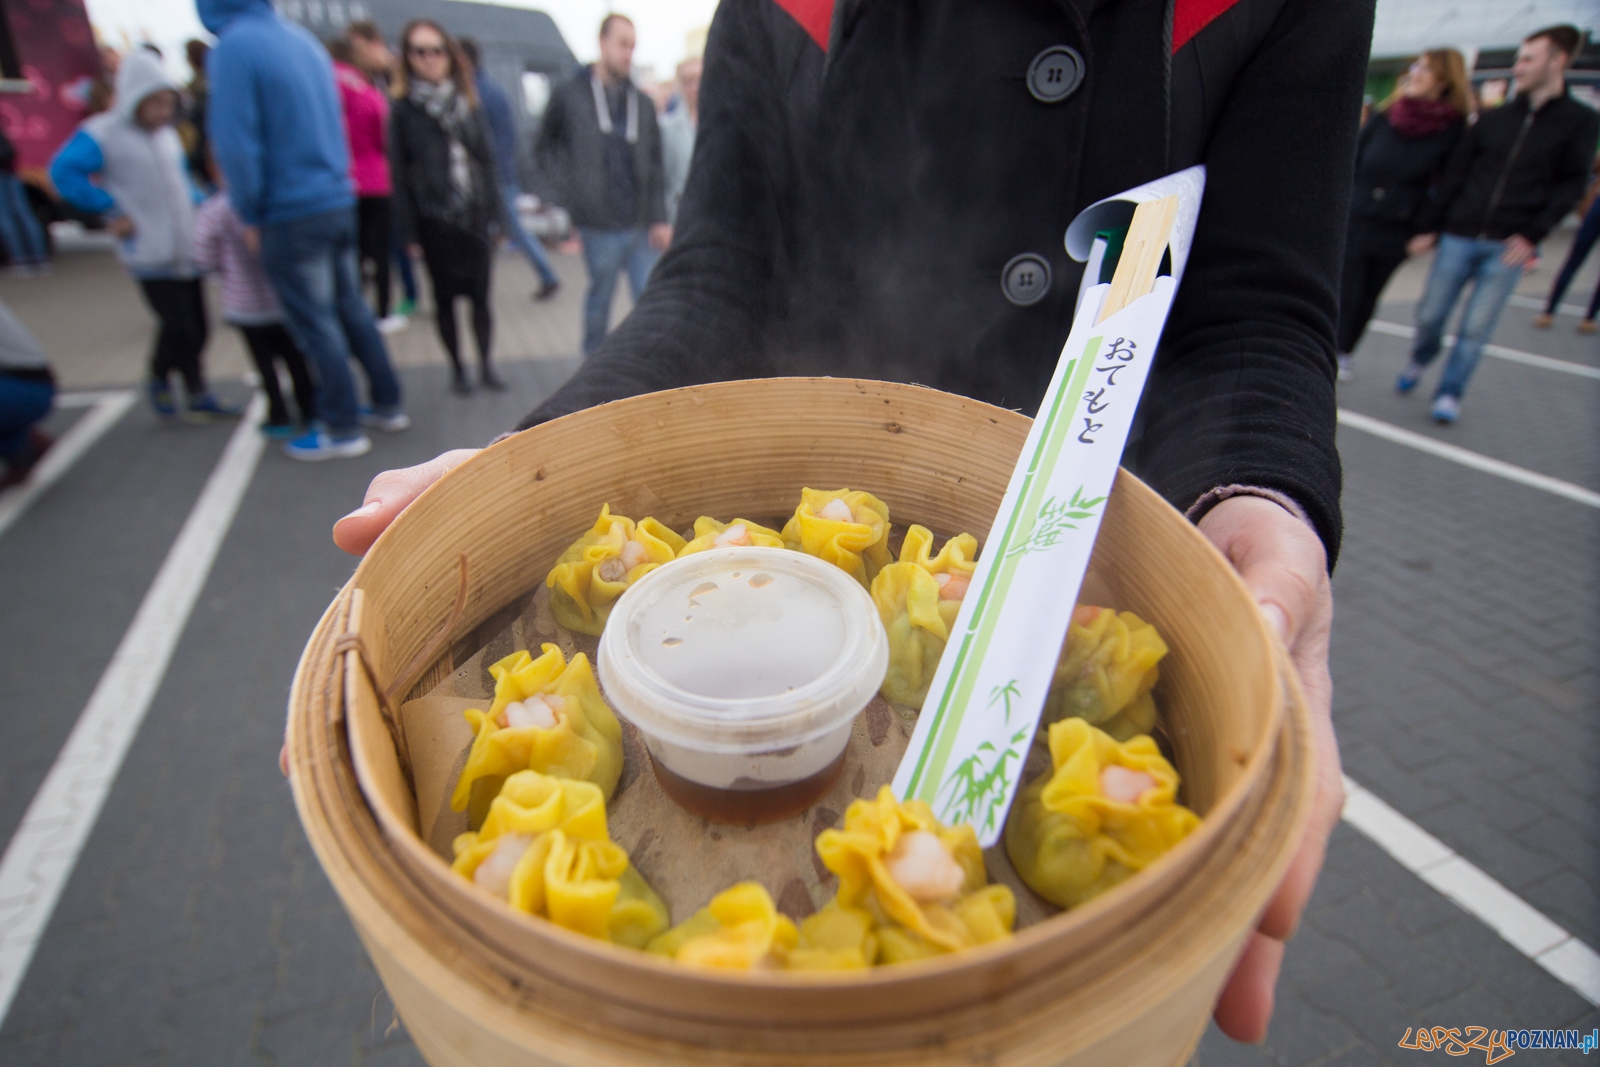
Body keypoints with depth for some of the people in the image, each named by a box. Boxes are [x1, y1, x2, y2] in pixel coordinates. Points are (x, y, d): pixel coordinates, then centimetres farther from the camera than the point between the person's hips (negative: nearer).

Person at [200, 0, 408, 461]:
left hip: (291, 215, -7)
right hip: (338, 201, 7)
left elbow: (236, 142, -16)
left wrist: (250, 215, -5)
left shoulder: (233, 47, -14)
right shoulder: (302, 37, 8)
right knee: (353, 310, 15)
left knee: (315, 326, 2)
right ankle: (387, 405, 23)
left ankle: (342, 429, 10)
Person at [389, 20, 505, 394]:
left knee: (481, 295, 3)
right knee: (445, 297, 6)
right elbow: (399, 171, -3)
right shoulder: (404, 107, 0)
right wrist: (410, 230, -9)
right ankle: (457, 368, 18)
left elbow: (486, 158, 10)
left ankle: (487, 365, 16)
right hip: (434, 220, -2)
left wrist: (494, 214, 2)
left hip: (475, 217, 2)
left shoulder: (467, 102, 10)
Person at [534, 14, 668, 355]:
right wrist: (568, 188, -2)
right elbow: (544, 148, 11)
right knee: (600, 300, 9)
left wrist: (660, 219, 0)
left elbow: (655, 166, 9)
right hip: (600, 225, -2)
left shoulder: (641, 102, 11)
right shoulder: (570, 94, 3)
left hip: (642, 225, 3)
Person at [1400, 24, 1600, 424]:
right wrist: (1429, 226, 5)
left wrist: (1533, 234, -13)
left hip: (1510, 246, -2)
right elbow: (1454, 176, 10)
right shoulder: (1493, 118, 10)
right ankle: (1419, 361, 32)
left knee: (1476, 329, -3)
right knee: (1430, 315, 3)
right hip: (1459, 237, 2)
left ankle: (1450, 394, 9)